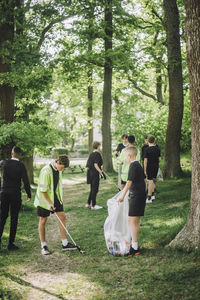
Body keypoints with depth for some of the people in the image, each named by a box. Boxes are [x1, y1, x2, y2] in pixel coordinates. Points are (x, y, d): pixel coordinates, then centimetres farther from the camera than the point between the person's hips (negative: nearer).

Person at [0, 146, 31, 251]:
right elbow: (25, 181, -11)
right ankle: (11, 243, 6)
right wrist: (29, 194, 2)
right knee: (14, 219, 4)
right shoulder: (21, 166, -9)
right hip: (15, 195, -2)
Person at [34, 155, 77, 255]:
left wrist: (60, 199, 16)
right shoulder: (46, 171, -24)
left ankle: (65, 244, 9)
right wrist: (49, 202, -20)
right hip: (44, 198, -7)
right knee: (43, 220, 2)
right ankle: (43, 246, 12)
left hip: (56, 197, 8)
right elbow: (43, 189, -22)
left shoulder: (58, 170, 2)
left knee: (62, 216, 2)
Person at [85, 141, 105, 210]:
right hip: (95, 173, -8)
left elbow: (88, 164, 13)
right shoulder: (97, 154, -13)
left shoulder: (91, 154, 11)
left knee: (92, 189, 18)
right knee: (95, 190, 0)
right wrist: (101, 172, -19)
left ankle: (88, 204, 22)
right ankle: (93, 206, 6)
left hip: (90, 173, 8)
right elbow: (95, 165, -20)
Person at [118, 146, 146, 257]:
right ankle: (135, 244, 23)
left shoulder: (133, 166, -14)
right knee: (136, 221, 15)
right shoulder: (138, 165, 15)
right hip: (141, 194, 10)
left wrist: (122, 195, -17)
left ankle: (134, 248, -11)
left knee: (132, 221, -10)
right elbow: (143, 179, 24)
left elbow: (129, 182, -19)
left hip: (136, 196, -10)